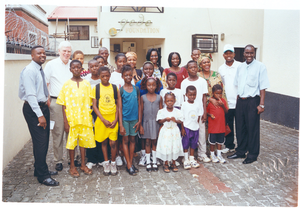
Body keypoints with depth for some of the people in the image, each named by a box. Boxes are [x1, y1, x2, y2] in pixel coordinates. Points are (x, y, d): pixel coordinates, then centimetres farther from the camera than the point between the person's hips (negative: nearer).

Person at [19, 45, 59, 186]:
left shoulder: (40, 70, 13)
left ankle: (40, 169, 29)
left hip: (42, 106, 9)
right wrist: (39, 115, -24)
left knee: (44, 141, 15)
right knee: (40, 142, -6)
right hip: (33, 109, -9)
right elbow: (31, 95, -21)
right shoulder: (29, 71, -14)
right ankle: (42, 176, 4)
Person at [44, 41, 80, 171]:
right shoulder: (51, 64, 1)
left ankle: (73, 157, 19)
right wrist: (48, 101, -6)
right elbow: (44, 84, 0)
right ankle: (58, 160, 12)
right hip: (56, 102, -3)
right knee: (57, 132, 1)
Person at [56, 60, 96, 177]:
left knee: (84, 141, 9)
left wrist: (89, 118, 1)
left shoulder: (86, 84, 5)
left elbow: (90, 103, 7)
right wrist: (65, 121, -8)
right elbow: (64, 105, -2)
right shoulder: (67, 85, -1)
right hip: (71, 118, -2)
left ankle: (83, 164, 23)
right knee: (71, 142, 5)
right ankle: (72, 166, 19)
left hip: (85, 118, 2)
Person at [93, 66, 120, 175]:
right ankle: (106, 163, 23)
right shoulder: (96, 88, 0)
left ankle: (113, 163, 16)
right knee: (103, 142, 9)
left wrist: (116, 119, -4)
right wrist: (103, 119, -10)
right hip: (101, 119, 0)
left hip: (113, 119, 0)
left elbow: (117, 104, 7)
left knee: (113, 142, -2)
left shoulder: (115, 88, 5)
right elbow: (94, 106, -2)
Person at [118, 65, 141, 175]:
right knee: (125, 140, 3)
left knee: (132, 140, 9)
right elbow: (120, 108, -6)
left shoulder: (136, 89, 3)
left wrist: (139, 120, 3)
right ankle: (129, 165, 9)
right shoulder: (121, 90, -5)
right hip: (125, 118, -3)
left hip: (134, 118, 3)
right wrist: (121, 125, -9)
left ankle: (130, 163, 20)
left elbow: (139, 105, 7)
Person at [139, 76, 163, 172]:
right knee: (148, 142, 5)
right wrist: (140, 125, -2)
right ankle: (148, 162, 16)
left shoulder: (159, 97, 1)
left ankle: (154, 162, 19)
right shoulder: (143, 97, -1)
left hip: (156, 122, 1)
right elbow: (141, 112, 1)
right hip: (146, 122, 0)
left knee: (154, 142, 8)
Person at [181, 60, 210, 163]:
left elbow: (204, 97, 5)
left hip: (199, 112, 1)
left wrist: (205, 112, -1)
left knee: (201, 133, 4)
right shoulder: (184, 82, 3)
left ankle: (202, 154, 16)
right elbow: (182, 98, 5)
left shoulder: (202, 81, 5)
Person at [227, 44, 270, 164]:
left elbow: (263, 87, -9)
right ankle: (241, 151, 27)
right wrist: (238, 100, 11)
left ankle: (253, 155, 15)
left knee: (252, 128, 2)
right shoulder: (240, 67, 11)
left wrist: (261, 104, -14)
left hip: (252, 101, -5)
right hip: (240, 101, 6)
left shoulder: (260, 66, -6)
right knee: (240, 127, 12)